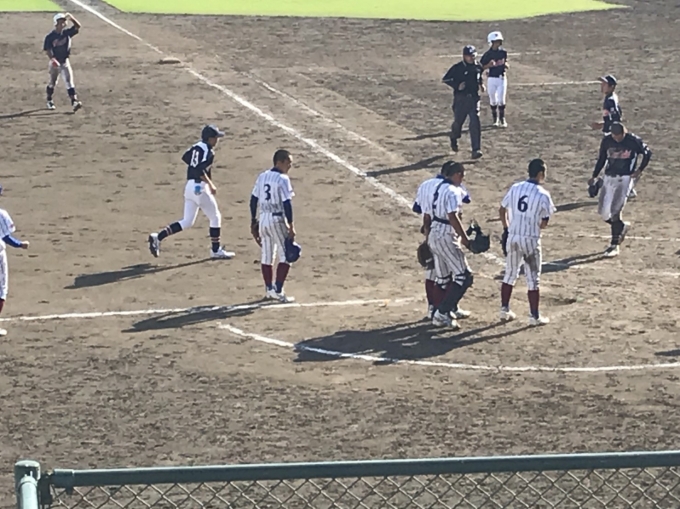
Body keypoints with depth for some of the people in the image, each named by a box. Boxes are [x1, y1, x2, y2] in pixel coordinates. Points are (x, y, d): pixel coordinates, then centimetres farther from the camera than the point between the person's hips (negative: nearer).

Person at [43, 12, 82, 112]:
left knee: (69, 81, -10)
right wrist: (52, 59, -29)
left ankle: (74, 102, -20)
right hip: (55, 62, -1)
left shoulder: (67, 33, -2)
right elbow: (47, 50, -13)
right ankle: (50, 101, 32)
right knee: (52, 82, 13)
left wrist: (71, 18, -21)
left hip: (65, 62, 1)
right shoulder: (50, 37, -11)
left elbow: (78, 26, -7)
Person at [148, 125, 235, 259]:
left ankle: (158, 237, -1)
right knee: (215, 218, 10)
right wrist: (211, 185, -17)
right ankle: (216, 251, 17)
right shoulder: (209, 152, -15)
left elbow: (185, 157, 20)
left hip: (189, 186, 8)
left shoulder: (196, 147, 9)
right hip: (200, 187, -8)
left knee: (187, 222, 11)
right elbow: (201, 171, -25)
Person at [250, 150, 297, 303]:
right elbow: (287, 204, -18)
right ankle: (278, 291, -5)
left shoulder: (262, 177, 8)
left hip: (263, 219, 7)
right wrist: (291, 227, -15)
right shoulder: (283, 179, -13)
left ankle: (269, 290, 21)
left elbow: (253, 200, 12)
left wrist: (253, 222, 20)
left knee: (267, 256, 14)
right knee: (285, 256, 0)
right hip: (277, 220, -7)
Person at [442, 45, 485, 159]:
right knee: (458, 121, 9)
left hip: (474, 98, 2)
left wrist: (481, 85, 7)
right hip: (461, 99, -2)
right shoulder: (458, 68, -8)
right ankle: (454, 139, 43)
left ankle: (476, 150, -13)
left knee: (475, 123, -10)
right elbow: (445, 79, -5)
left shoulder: (478, 67, 6)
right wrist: (457, 86, -16)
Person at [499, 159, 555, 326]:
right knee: (533, 279, 5)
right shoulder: (543, 195, -12)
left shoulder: (515, 188, 1)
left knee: (510, 274, 18)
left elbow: (502, 210, 11)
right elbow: (543, 224, -9)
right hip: (530, 240, -4)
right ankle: (534, 316, 8)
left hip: (512, 237, 4)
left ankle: (504, 311, 23)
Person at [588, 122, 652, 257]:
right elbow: (602, 159, 13)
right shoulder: (606, 141, 0)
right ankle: (622, 227, 30)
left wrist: (640, 170, -3)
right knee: (603, 211, 1)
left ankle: (615, 245, -4)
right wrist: (594, 176, 7)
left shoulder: (633, 141, -11)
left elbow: (647, 153, 2)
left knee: (616, 210, -13)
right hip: (609, 177, 5)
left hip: (625, 178, -5)